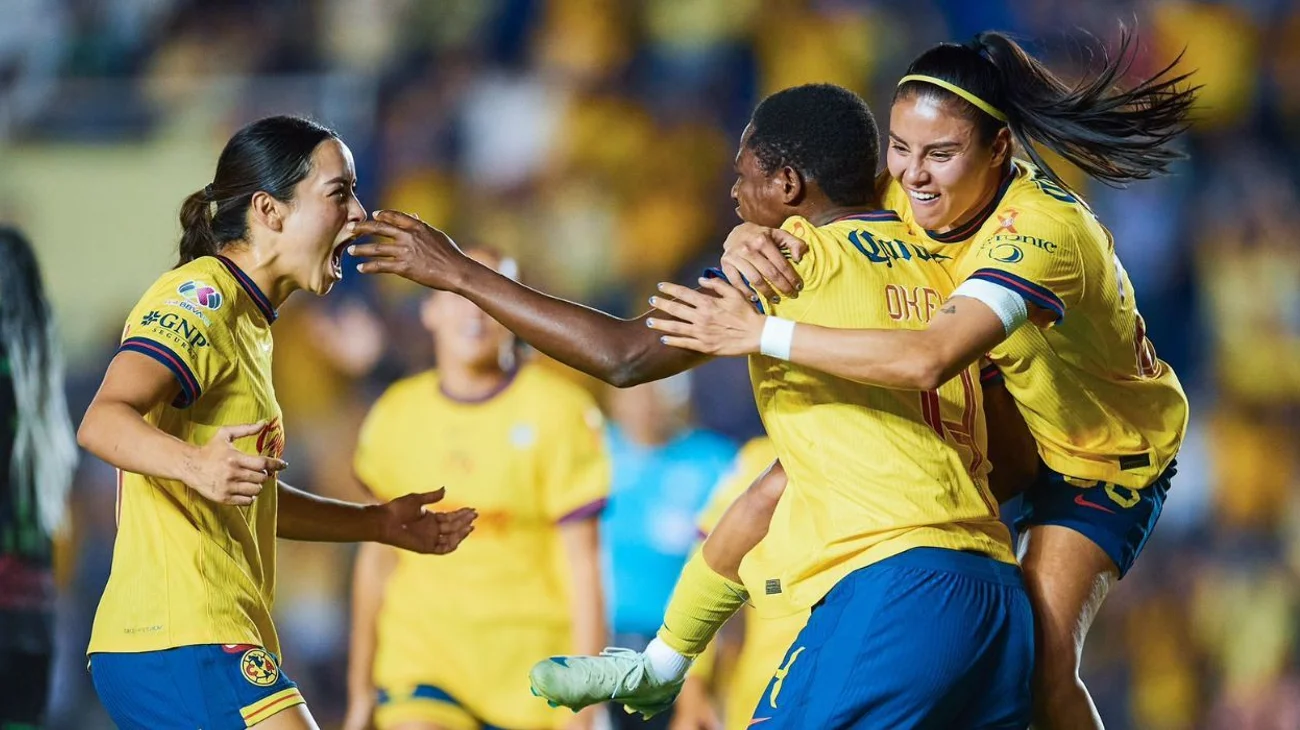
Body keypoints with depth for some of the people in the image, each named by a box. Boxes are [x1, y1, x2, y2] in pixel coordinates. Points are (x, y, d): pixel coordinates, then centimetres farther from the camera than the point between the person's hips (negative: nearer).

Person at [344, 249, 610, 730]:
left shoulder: (556, 410, -4)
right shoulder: (396, 415, 6)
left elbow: (582, 564, -5)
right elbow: (376, 558, 15)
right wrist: (360, 691, 17)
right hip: (421, 654, 2)